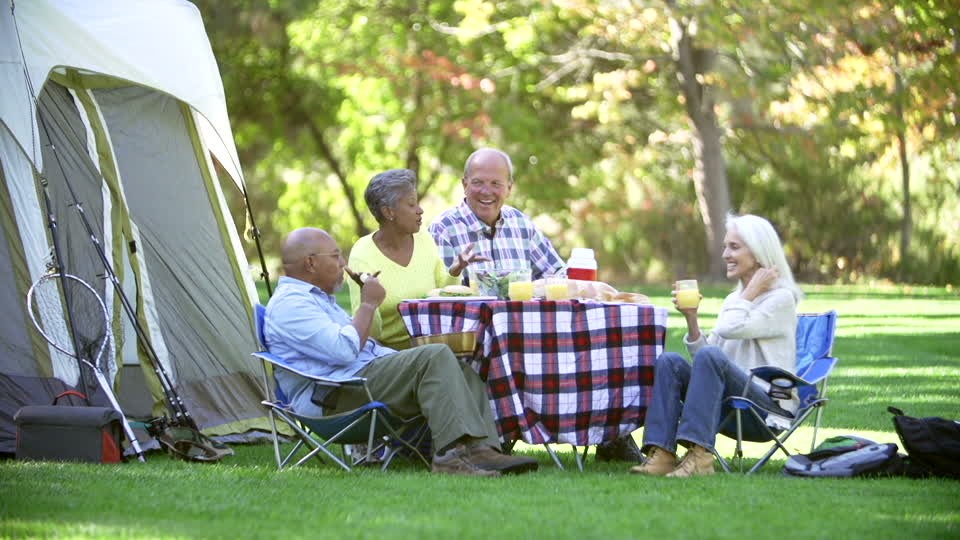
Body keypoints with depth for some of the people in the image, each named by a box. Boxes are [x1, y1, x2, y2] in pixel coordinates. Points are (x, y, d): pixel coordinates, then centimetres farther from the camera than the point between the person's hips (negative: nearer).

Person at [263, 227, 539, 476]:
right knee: (435, 357, -24)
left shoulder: (317, 297, 29)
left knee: (461, 371, -1)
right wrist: (368, 304, -7)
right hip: (334, 398, -11)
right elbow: (345, 349, -21)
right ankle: (453, 451, -33)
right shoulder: (289, 303, -8)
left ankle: (482, 449, -20)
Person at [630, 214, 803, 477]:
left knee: (711, 357, -31)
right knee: (670, 361, -14)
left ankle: (700, 455, -40)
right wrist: (691, 318, 3)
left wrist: (751, 293, -4)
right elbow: (703, 349, 16)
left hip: (770, 403, -7)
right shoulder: (733, 300, 21)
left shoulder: (782, 298, -2)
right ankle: (662, 453, -29)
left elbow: (731, 329, -16)